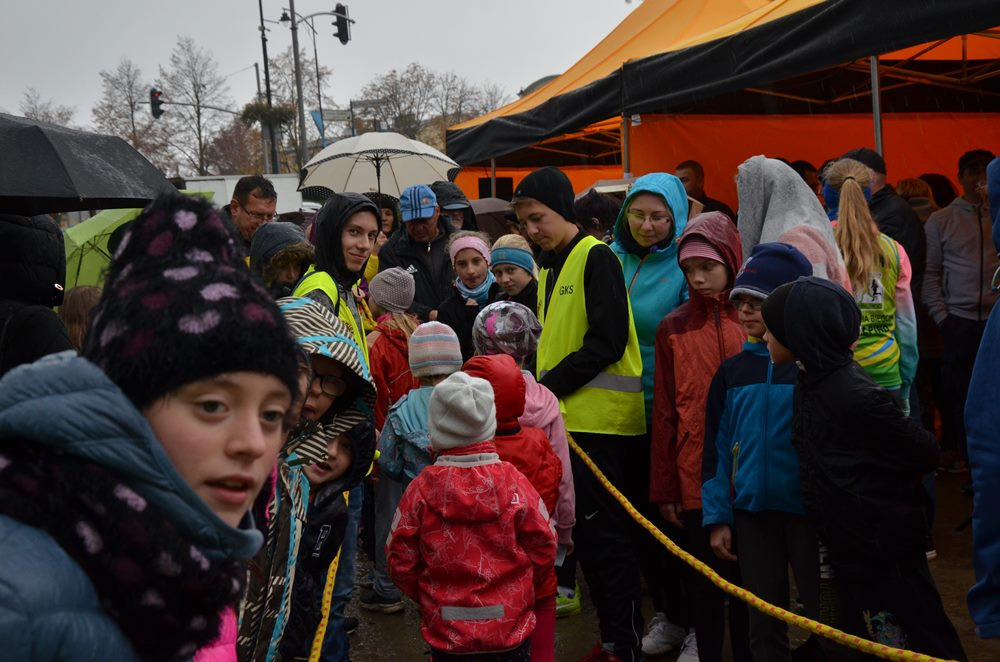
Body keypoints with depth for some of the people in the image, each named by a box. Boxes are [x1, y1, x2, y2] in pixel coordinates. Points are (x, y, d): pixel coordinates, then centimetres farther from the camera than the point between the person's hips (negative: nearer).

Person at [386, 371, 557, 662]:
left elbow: (400, 560, -7)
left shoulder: (421, 488, -14)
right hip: (509, 627, 0)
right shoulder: (514, 482, -14)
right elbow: (543, 550, -6)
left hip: (445, 630, 1)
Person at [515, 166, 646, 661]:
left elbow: (607, 342, -17)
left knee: (606, 533, -4)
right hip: (568, 420, 9)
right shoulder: (549, 268, 17)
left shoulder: (596, 258, -9)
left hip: (601, 420, -9)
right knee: (587, 532, 14)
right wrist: (543, 388, 7)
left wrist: (549, 386, -15)